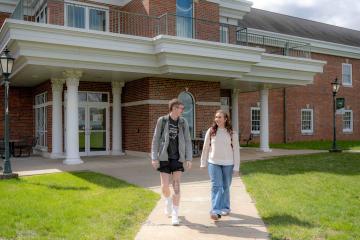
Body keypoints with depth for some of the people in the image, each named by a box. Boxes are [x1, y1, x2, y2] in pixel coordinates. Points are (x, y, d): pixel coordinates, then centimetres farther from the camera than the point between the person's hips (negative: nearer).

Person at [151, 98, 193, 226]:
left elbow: (188, 141, 2)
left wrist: (189, 159, -5)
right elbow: (156, 140, -2)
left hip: (178, 158, 1)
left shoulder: (183, 122, 2)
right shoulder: (162, 120, -3)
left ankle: (175, 215, 5)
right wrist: (154, 158, -8)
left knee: (176, 186, -5)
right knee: (165, 186, -3)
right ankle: (168, 201, 32)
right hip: (164, 158, -1)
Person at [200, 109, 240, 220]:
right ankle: (215, 211, -9)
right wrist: (203, 163, 5)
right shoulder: (210, 131, 0)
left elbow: (236, 150, 0)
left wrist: (236, 167, -3)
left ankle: (225, 208, 29)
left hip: (228, 164, 0)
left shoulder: (232, 133, -2)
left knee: (225, 186, 12)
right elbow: (205, 148, 6)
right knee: (216, 186, -7)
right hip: (213, 163, 0)